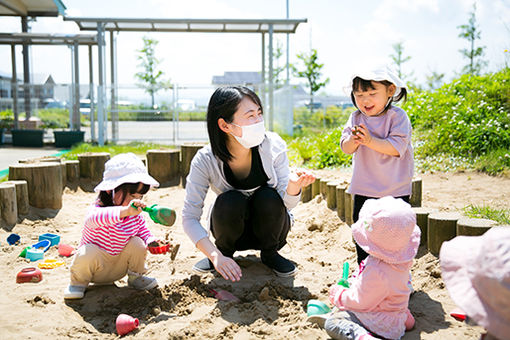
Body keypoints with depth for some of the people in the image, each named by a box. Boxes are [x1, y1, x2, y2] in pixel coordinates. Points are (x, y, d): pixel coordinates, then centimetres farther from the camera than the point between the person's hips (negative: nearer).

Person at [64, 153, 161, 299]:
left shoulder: (136, 215, -9)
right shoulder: (98, 208, -28)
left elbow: (144, 232, 2)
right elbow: (93, 218, -52)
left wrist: (152, 242, -25)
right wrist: (125, 211, -69)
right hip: (95, 265, -4)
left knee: (137, 243, -17)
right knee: (89, 251, -35)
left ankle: (135, 277, 7)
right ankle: (78, 282, -4)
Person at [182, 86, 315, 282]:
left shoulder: (273, 145, -20)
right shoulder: (205, 161, -23)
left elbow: (287, 204, -18)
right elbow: (190, 218, -21)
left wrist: (294, 186, -41)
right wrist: (216, 256, -34)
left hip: (269, 227, 1)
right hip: (230, 228, -1)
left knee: (269, 197, -30)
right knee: (230, 201, -32)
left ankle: (269, 254, -2)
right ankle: (225, 252, -2)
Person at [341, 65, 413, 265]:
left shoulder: (397, 116, -11)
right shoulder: (356, 118, 3)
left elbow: (397, 148, -20)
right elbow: (346, 148, -2)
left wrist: (370, 140, -28)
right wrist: (354, 139, -24)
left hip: (395, 190, -4)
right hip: (363, 189, 4)